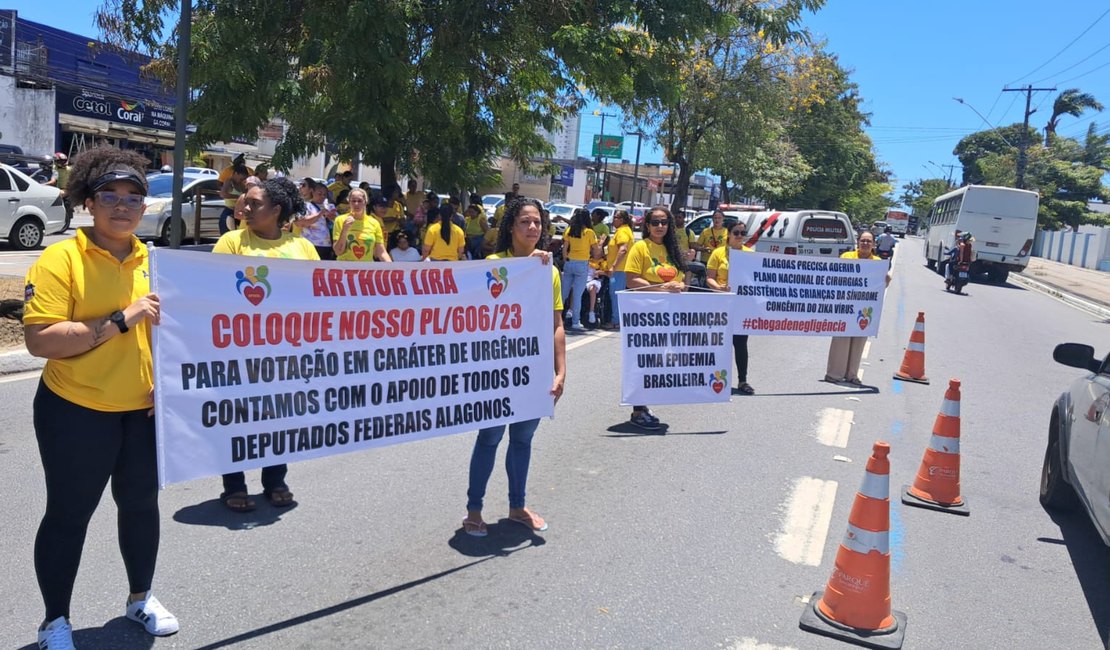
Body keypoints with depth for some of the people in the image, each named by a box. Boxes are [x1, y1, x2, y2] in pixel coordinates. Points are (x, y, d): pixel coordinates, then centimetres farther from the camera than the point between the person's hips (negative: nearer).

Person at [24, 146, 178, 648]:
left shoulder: (153, 261, 5)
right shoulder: (60, 259, -12)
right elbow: (40, 340, -20)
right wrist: (119, 321, -25)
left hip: (145, 409, 5)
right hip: (76, 412, -5)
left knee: (141, 503, 16)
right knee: (68, 514, 8)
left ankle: (140, 597, 37)